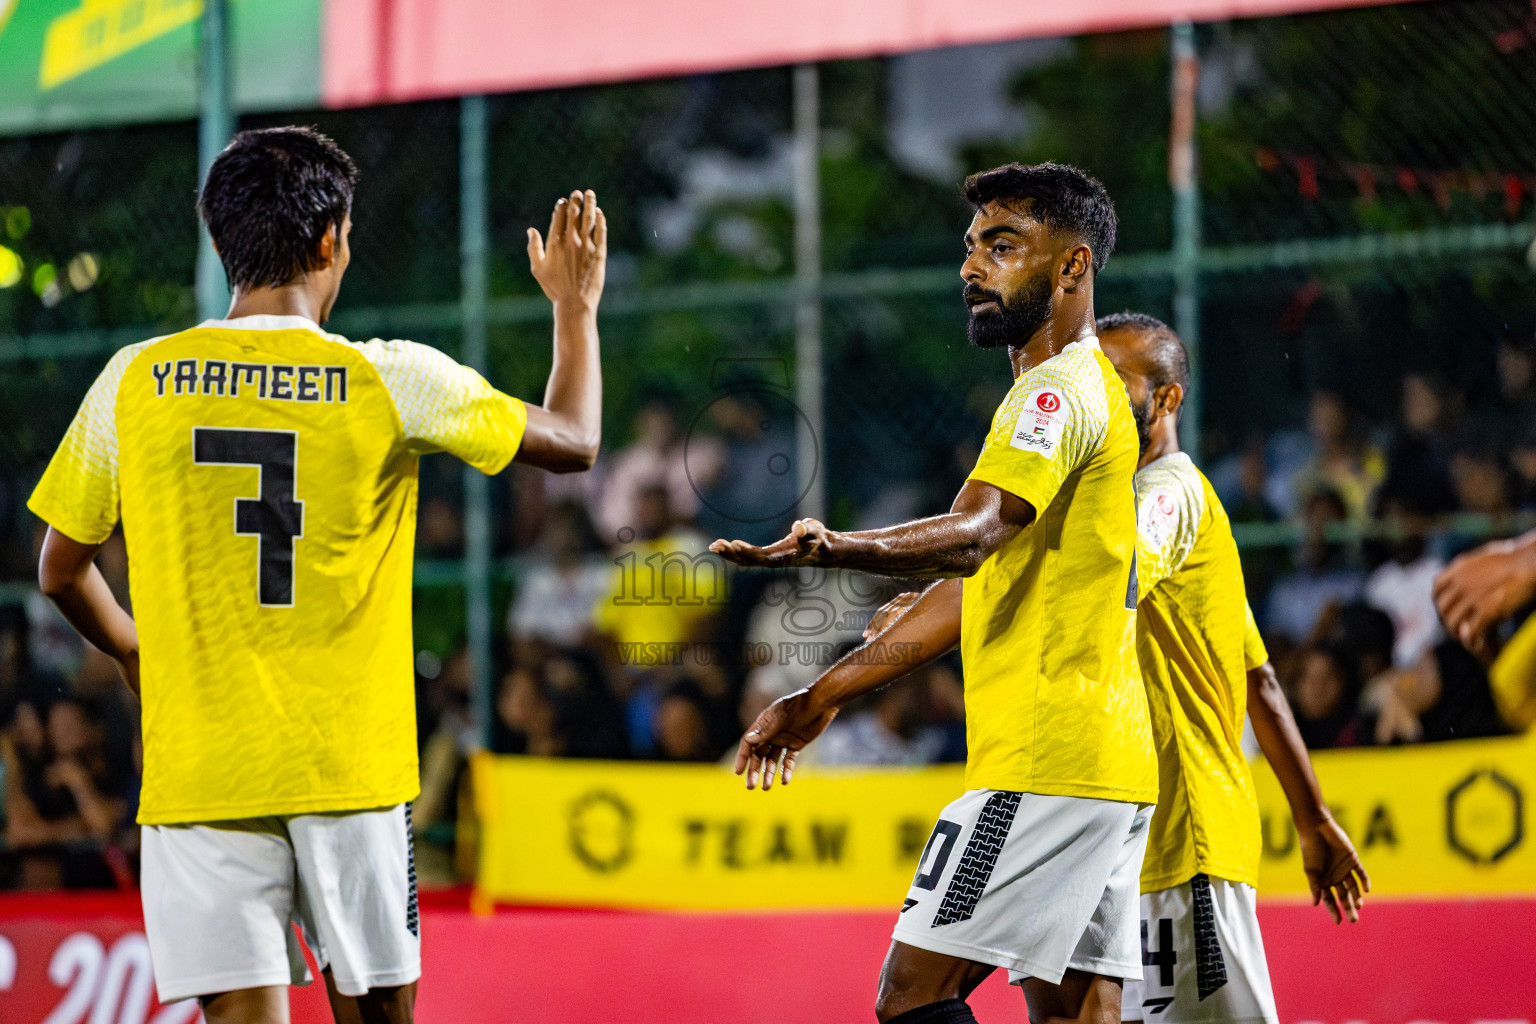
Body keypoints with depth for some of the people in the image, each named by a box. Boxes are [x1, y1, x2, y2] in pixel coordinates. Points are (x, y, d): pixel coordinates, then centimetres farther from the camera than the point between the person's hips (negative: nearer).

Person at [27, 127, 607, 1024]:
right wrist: (576, 307, 27)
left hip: (197, 773, 1)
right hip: (350, 770, -1)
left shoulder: (135, 383, 0)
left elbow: (63, 572, 11)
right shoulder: (391, 381, -5)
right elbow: (575, 443, 10)